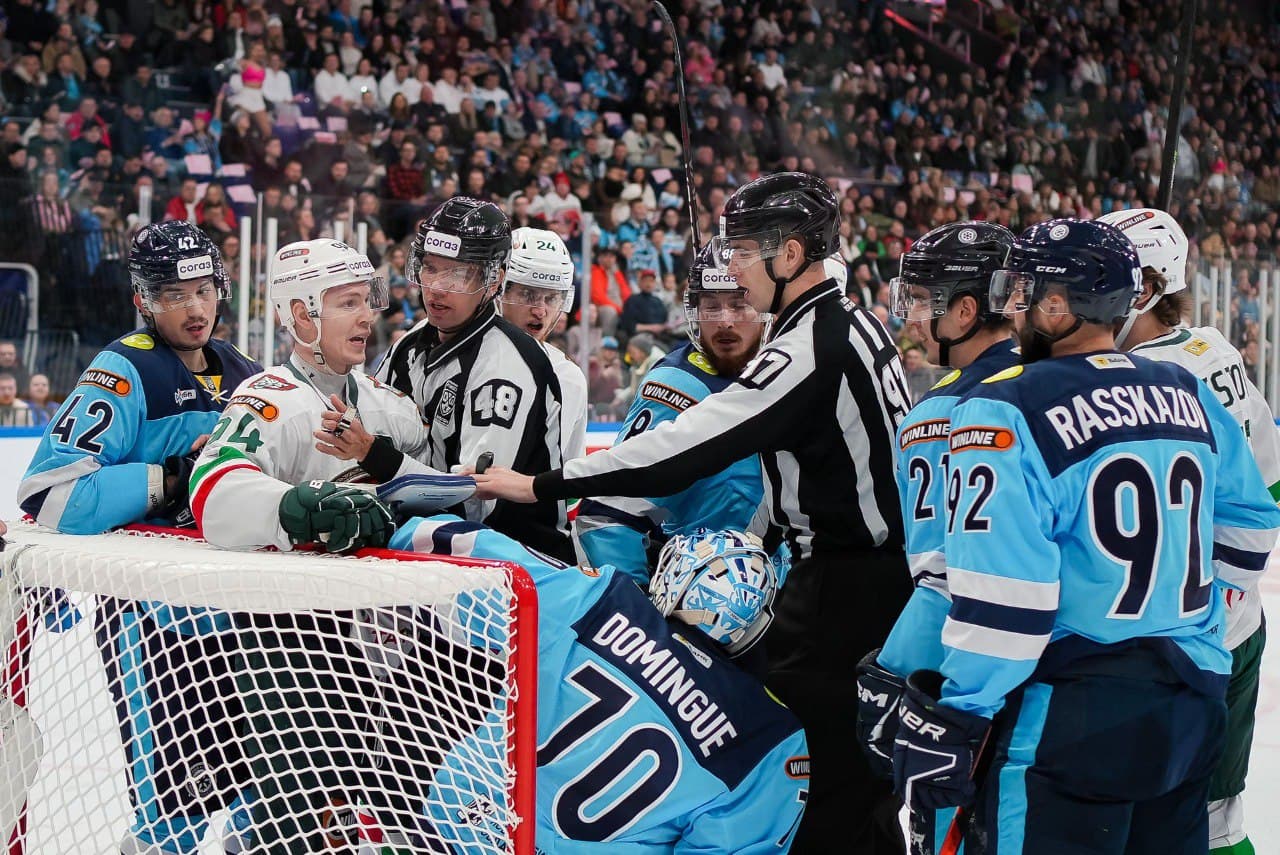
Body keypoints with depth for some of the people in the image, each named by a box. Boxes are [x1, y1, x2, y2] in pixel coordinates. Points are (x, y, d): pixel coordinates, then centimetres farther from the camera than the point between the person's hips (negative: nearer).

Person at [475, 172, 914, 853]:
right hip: (881, 565, 10)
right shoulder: (854, 323, 11)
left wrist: (540, 486, -20)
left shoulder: (811, 349, -20)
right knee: (863, 768, 15)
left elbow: (685, 449, -23)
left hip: (846, 585, -10)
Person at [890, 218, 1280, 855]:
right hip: (1195, 707, 7)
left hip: (1070, 723, -7)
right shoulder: (1191, 397, 8)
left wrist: (949, 719, -13)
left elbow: (999, 599, -19)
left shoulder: (1006, 412, -14)